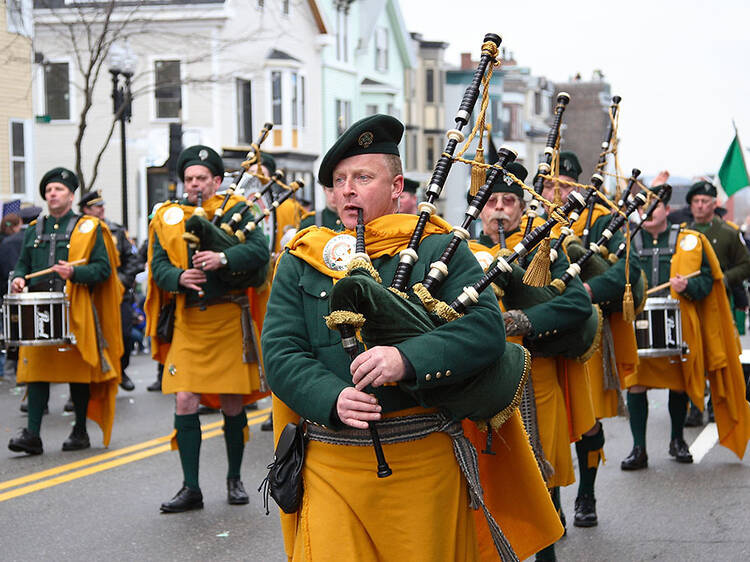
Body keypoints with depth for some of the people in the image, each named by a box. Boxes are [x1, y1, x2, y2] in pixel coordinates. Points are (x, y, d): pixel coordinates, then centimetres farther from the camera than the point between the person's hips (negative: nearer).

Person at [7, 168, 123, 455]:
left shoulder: (89, 229, 4)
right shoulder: (34, 230, 17)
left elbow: (103, 268, -2)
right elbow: (22, 264, 21)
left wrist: (74, 272, -18)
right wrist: (19, 279, -1)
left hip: (75, 312, -3)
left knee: (79, 371, 3)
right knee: (37, 371, -3)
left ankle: (80, 432, 15)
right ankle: (32, 434, -4)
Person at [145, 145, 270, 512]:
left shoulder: (236, 210, 2)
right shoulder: (168, 218, 10)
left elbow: (260, 250, -11)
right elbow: (158, 265, 3)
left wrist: (223, 258, -26)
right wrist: (179, 278, -18)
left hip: (229, 320, -2)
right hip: (188, 321, 2)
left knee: (232, 404, 5)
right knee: (185, 402, -5)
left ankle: (234, 479, 23)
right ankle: (190, 488, 3)